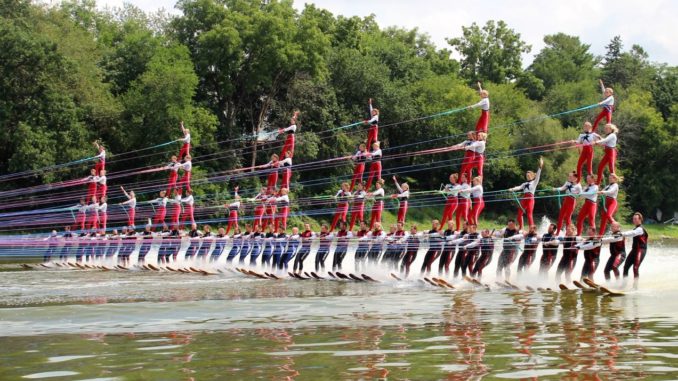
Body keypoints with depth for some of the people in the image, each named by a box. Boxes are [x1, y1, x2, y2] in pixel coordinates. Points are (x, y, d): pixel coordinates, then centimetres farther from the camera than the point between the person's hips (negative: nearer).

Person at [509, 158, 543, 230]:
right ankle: (520, 229, 11)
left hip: (530, 198, -6)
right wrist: (512, 189, -9)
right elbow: (519, 187, 9)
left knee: (529, 214, -13)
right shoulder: (525, 184, 23)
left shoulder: (534, 182, 10)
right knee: (519, 214, 0)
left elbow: (537, 176, -2)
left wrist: (540, 167, -13)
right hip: (524, 199, 6)